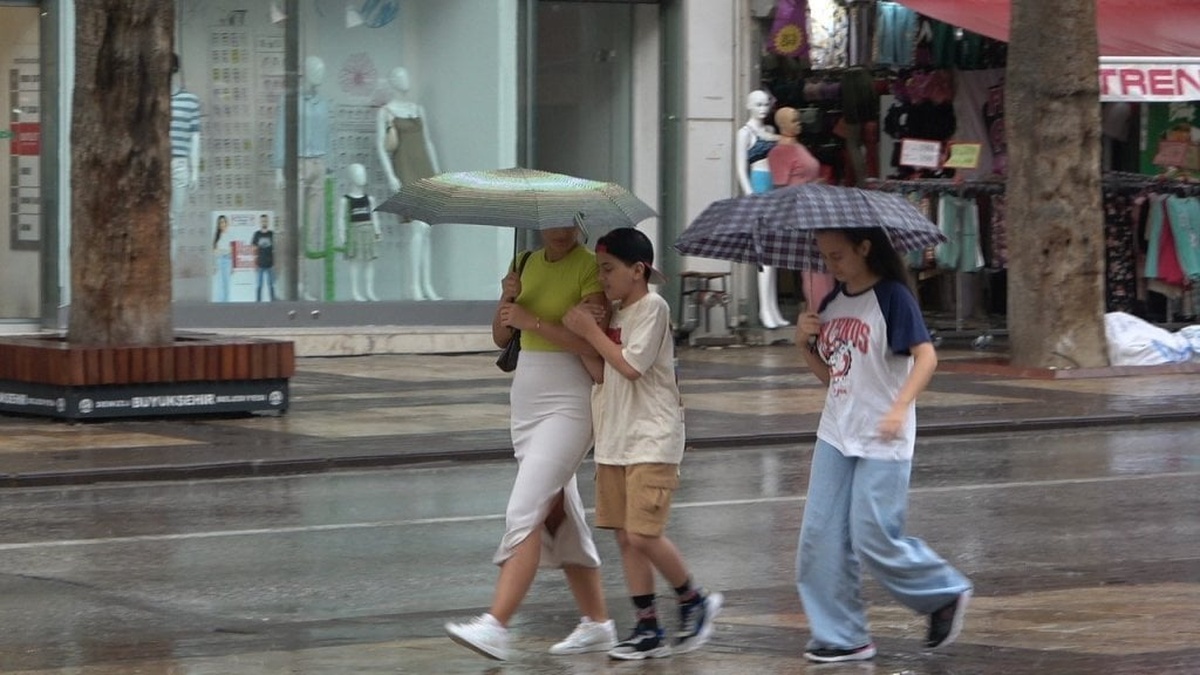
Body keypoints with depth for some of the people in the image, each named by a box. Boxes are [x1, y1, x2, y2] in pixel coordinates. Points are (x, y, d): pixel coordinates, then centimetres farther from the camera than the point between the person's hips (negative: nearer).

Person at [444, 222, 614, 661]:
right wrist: (507, 299, -9)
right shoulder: (526, 264, 11)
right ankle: (597, 624, 21)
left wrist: (530, 320, -21)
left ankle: (495, 626, -23)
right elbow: (501, 337, 10)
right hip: (526, 396, 8)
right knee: (558, 513, 12)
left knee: (525, 510, -17)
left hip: (569, 401, -8)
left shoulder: (589, 267, -10)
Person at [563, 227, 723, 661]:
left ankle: (694, 601, 9)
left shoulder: (652, 307, -11)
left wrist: (590, 331, -11)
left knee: (644, 535, -13)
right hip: (614, 440, 8)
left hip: (651, 441, -8)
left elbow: (632, 365, -18)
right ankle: (648, 629, 10)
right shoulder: (614, 312, 14)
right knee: (625, 537, 6)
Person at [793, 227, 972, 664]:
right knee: (820, 537, 1)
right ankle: (841, 635, 8)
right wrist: (805, 344, -2)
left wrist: (900, 407, -33)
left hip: (882, 441, -7)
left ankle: (946, 593, 15)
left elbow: (926, 355, -20)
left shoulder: (892, 296, -11)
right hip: (836, 434, 7)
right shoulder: (832, 303, 11)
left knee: (874, 539, -8)